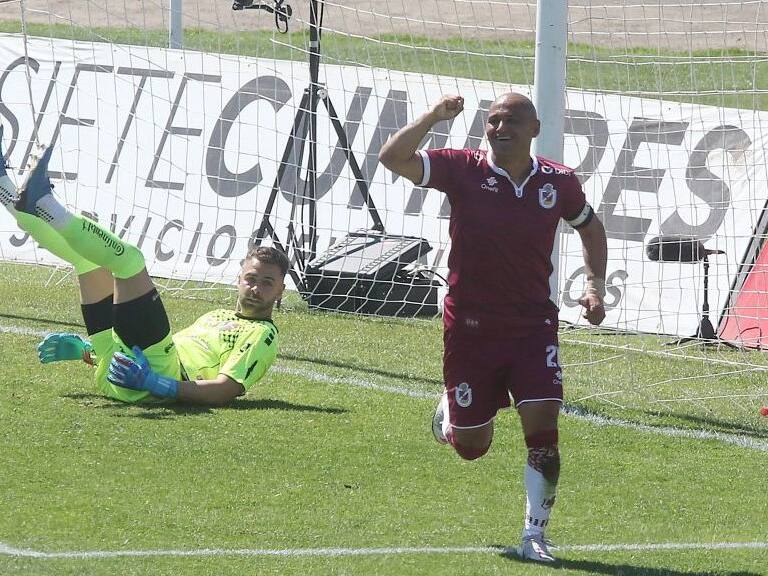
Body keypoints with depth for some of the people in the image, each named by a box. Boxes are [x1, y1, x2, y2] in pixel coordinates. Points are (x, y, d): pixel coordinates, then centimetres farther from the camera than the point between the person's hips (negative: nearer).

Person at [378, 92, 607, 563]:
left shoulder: (558, 182, -2)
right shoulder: (463, 170, -9)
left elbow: (590, 227, 18)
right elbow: (393, 158, -20)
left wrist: (596, 286, 6)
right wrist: (434, 117, -30)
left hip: (534, 327, 1)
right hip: (469, 326, -1)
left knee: (543, 429, -14)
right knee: (472, 446, 9)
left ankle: (535, 533, -3)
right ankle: (450, 411, 47)